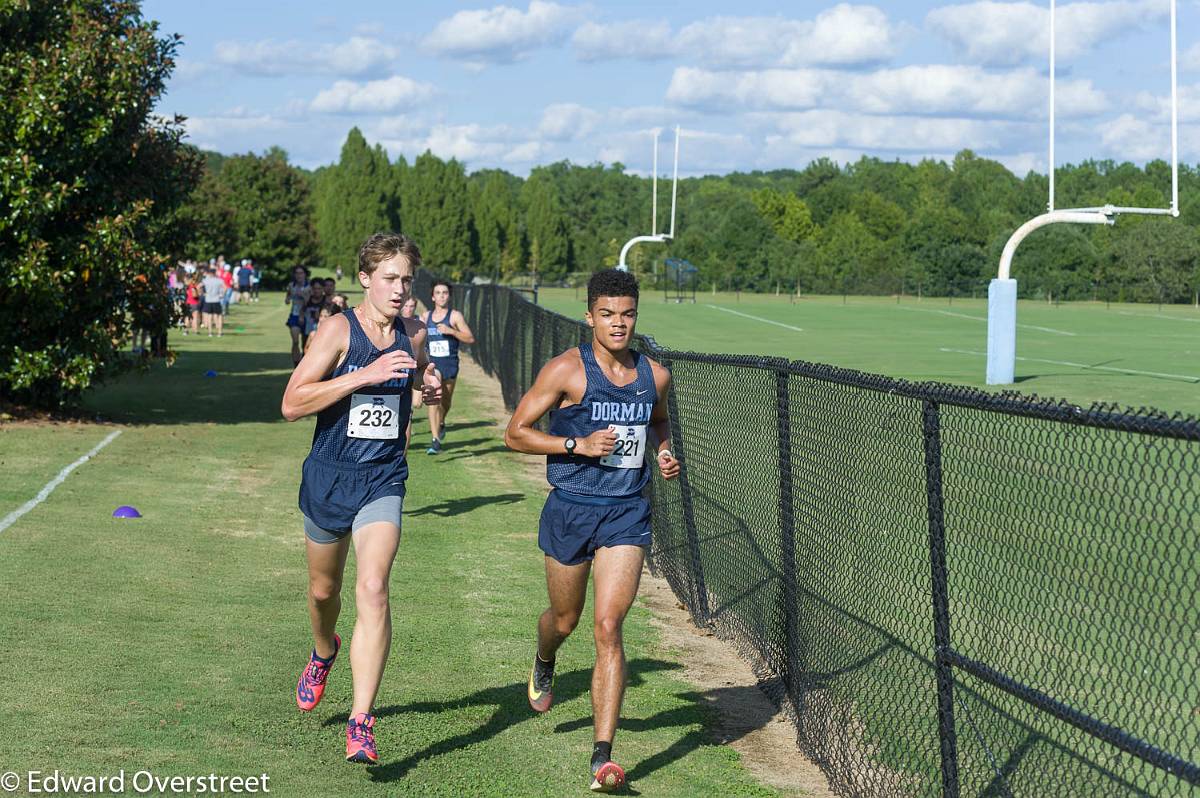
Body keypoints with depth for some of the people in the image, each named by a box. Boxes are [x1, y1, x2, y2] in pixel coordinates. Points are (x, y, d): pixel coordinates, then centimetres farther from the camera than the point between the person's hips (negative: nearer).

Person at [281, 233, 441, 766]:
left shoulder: (414, 334, 2)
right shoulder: (339, 329, -11)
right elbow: (292, 404, -18)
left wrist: (431, 386, 0)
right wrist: (363, 375, -26)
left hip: (383, 481, 1)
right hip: (329, 477, -1)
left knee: (373, 589, -18)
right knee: (324, 590, 17)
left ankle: (361, 723, -19)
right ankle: (324, 652, 54)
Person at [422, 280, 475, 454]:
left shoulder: (455, 316, -4)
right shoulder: (426, 316, 8)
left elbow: (471, 338, -10)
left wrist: (451, 331, -20)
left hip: (450, 364, -1)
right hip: (432, 363, 1)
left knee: (445, 402, 15)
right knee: (433, 400, -15)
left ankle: (441, 423, 48)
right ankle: (436, 441, -18)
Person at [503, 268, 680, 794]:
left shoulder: (654, 376, 4)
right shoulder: (566, 370, -9)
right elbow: (516, 433, -7)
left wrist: (664, 453, 5)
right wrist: (578, 444, -18)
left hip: (627, 514, 1)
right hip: (571, 510, -1)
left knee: (608, 627, -11)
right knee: (564, 619, 17)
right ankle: (543, 663, 57)